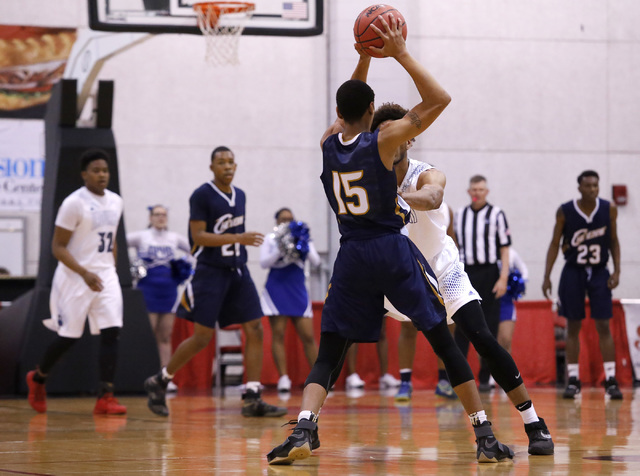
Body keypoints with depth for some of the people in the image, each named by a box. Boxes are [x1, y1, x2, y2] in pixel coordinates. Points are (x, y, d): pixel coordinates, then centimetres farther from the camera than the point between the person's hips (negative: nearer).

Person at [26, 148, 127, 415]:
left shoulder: (115, 202, 7)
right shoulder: (74, 203, -13)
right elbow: (58, 247, -13)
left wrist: (111, 271, 16)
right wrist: (85, 274, -23)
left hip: (106, 275, 5)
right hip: (76, 276, -5)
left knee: (111, 333, -10)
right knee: (68, 337, 1)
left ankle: (105, 398, -13)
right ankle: (38, 379, 29)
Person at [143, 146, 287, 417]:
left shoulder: (240, 196, 11)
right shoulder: (202, 196, -11)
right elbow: (198, 236, -17)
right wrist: (237, 238, -25)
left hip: (238, 272, 7)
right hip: (210, 272, -7)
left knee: (255, 331, -3)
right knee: (202, 336, -6)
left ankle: (252, 399, -2)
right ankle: (158, 383, 12)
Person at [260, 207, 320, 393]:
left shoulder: (303, 237, 10)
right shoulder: (270, 240, 5)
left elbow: (315, 261, 0)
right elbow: (264, 262, -7)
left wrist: (303, 247, -17)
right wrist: (281, 251, -20)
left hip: (298, 292, 2)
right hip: (277, 291, -2)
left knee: (308, 336, -1)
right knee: (278, 334, -7)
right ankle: (283, 378, -8)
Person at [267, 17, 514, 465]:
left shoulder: (328, 145, 3)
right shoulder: (382, 142, -11)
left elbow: (348, 110, 27)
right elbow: (439, 99, -8)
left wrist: (364, 58, 22)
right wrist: (401, 54, -6)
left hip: (352, 257, 3)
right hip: (394, 252, -3)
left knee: (329, 356, 6)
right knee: (446, 344, 6)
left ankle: (303, 430, -19)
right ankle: (485, 436, 4)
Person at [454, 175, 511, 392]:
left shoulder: (496, 214, 2)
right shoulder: (460, 215, 11)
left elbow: (504, 249, 0)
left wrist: (503, 278, -9)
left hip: (488, 274, -2)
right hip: (465, 274, 2)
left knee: (489, 327, 1)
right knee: (461, 327, -4)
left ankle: (485, 378, 7)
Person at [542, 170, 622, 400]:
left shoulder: (609, 209, -4)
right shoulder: (565, 211, -7)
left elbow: (613, 241, 6)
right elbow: (555, 243, 0)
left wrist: (616, 270, -5)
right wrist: (547, 276, -4)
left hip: (599, 272, 1)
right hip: (573, 271, 0)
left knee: (603, 326, -4)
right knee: (573, 326, 2)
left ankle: (611, 380, -4)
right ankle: (573, 380, 7)